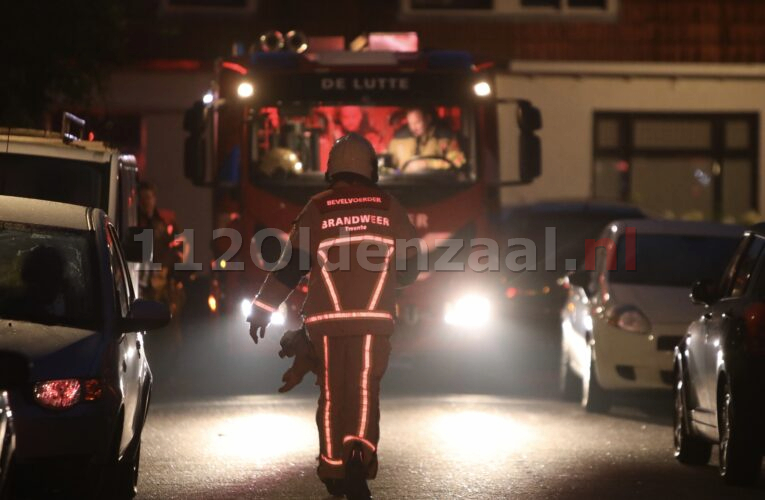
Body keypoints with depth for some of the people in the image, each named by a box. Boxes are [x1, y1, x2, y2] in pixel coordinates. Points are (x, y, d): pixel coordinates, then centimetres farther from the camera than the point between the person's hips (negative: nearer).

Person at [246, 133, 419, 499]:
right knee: (365, 392, -2)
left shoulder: (317, 210, 2)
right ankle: (361, 451, -27)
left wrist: (262, 308, 3)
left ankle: (334, 470, 15)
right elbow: (408, 269, 11)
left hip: (327, 318, 0)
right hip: (374, 319, 0)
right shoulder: (388, 208, 5)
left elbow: (291, 265, -1)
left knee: (331, 394, 11)